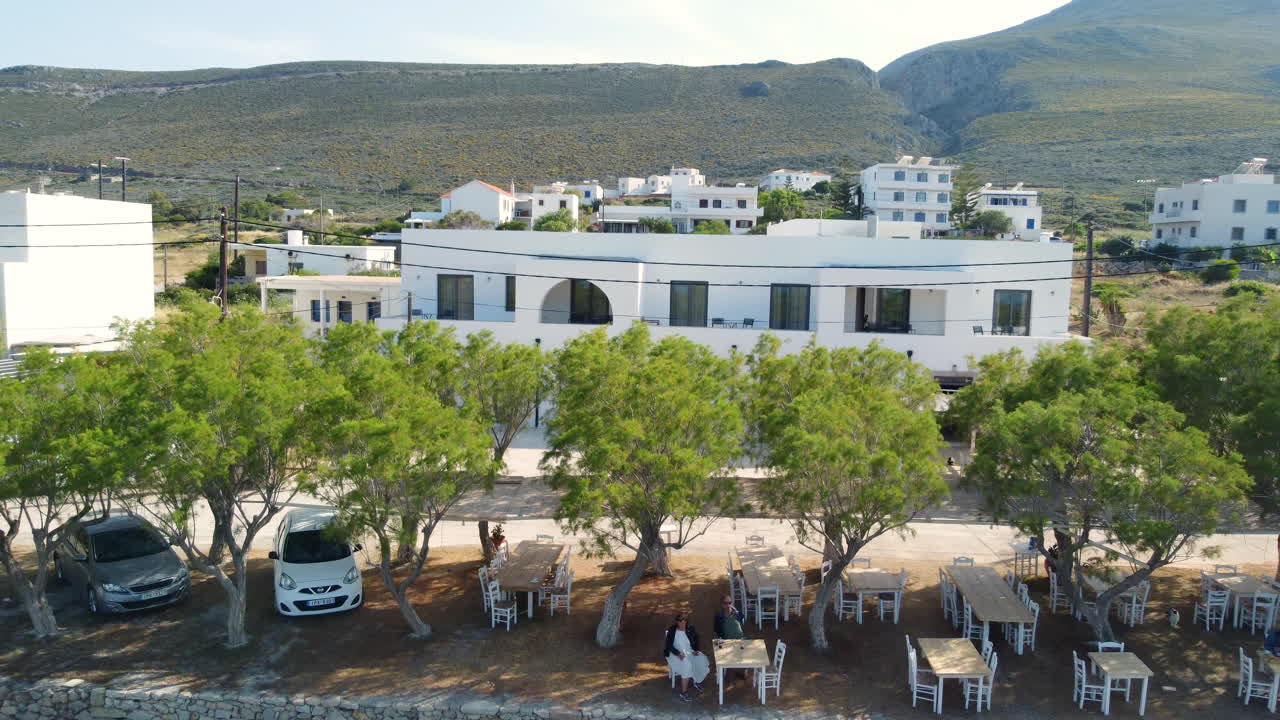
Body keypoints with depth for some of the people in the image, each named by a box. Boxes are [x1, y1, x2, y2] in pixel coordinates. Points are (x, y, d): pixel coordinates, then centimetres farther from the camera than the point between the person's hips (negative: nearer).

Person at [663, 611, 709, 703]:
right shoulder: (672, 630, -7)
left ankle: (697, 682, 9)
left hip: (690, 652, 4)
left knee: (704, 662, -21)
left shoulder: (690, 629, 3)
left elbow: (696, 641, 16)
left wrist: (696, 650, -3)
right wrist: (678, 653, -25)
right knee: (687, 665, -35)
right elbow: (669, 645, -11)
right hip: (676, 654, -4)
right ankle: (683, 693, -28)